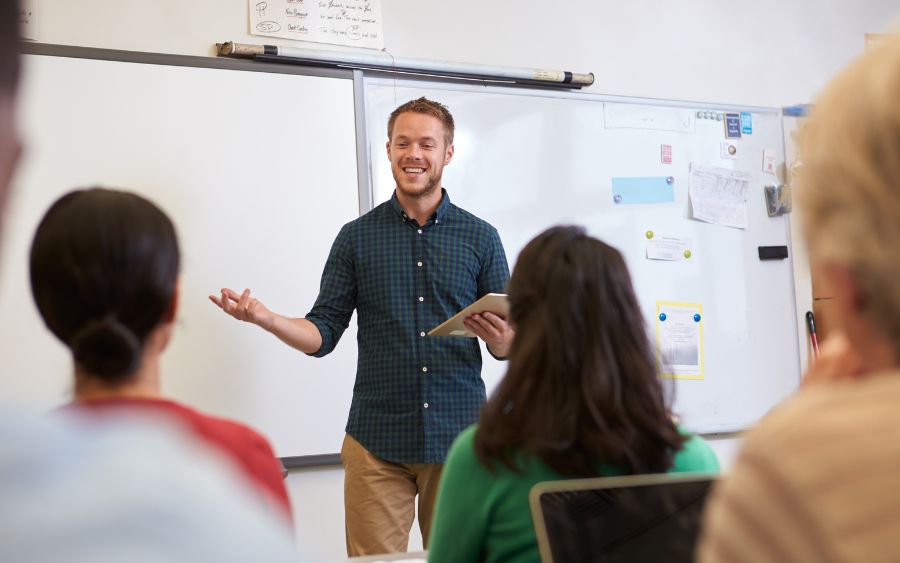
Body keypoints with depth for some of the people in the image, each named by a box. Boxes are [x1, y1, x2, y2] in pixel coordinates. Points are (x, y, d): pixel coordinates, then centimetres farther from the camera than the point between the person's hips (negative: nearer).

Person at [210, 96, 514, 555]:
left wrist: (501, 338, -17)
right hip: (377, 443, 0)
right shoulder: (358, 237, 6)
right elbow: (323, 335, 4)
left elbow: (509, 345, 6)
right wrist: (264, 318, -13)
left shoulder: (480, 238, 5)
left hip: (459, 437, 0)